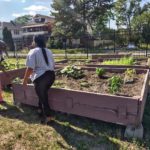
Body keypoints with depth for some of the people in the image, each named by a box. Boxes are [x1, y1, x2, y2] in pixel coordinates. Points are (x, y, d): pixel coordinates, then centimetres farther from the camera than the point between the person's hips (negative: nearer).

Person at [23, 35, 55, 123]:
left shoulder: (33, 52, -7)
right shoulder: (49, 51, 13)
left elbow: (30, 68, -15)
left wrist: (25, 79, -5)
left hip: (40, 77, -6)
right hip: (51, 75, 7)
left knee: (42, 95, 8)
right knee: (43, 94, 25)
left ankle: (48, 115, 12)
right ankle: (41, 109, 39)